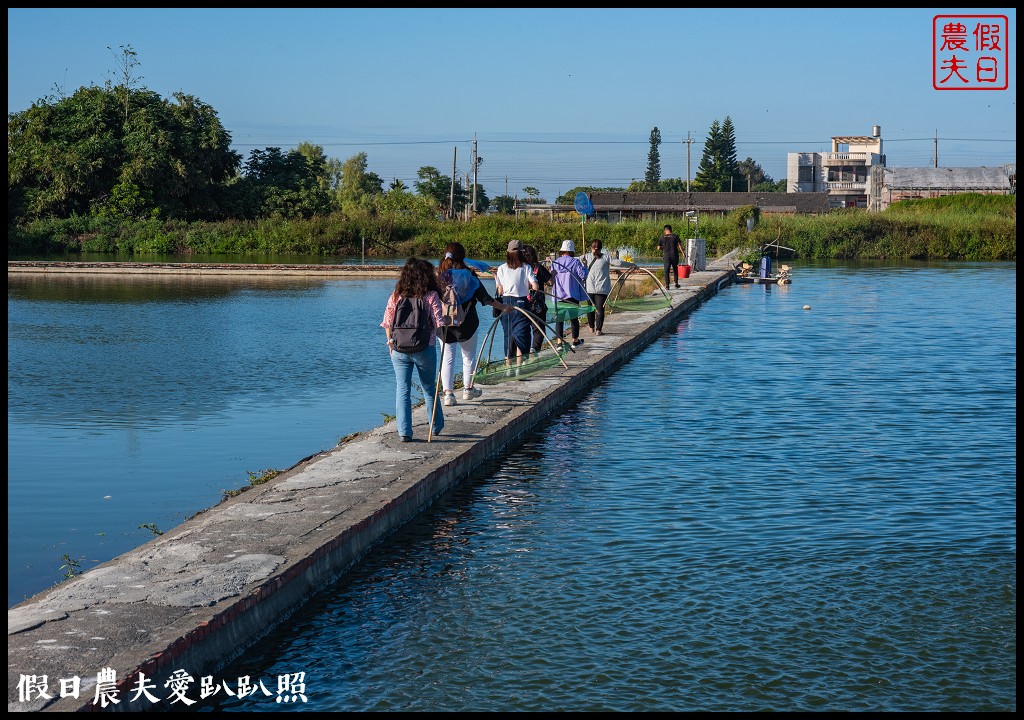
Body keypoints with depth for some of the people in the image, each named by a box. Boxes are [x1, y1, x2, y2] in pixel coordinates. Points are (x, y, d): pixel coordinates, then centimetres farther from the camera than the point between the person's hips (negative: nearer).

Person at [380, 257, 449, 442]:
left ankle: (404, 431, -2)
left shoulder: (396, 296, 2)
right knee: (429, 389, 16)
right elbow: (439, 323, -11)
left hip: (399, 349, 1)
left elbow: (387, 323, 5)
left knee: (402, 390, 6)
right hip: (425, 349, -1)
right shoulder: (431, 296, -7)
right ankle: (436, 426, 30)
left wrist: (391, 344, 15)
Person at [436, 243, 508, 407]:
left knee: (447, 358, 5)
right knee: (469, 356, 17)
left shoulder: (438, 273, -3)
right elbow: (484, 296, -4)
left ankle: (448, 393, -4)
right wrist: (502, 307, 8)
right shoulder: (468, 273, -6)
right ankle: (468, 388, 25)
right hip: (466, 322, -1)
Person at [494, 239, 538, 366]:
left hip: (506, 303, 2)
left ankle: (508, 364, 14)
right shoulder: (526, 267, -2)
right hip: (521, 302, -2)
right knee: (521, 333, -1)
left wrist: (496, 278, 19)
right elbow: (535, 287, -9)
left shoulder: (501, 268, 3)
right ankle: (519, 364, -10)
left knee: (508, 335, 11)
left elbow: (500, 291, 2)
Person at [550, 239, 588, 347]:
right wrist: (584, 267, 9)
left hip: (558, 295, 2)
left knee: (559, 318, 3)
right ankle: (575, 340, 19)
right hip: (572, 295, -2)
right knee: (574, 317, 11)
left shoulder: (555, 262, 3)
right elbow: (583, 274, -10)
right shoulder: (575, 262, -7)